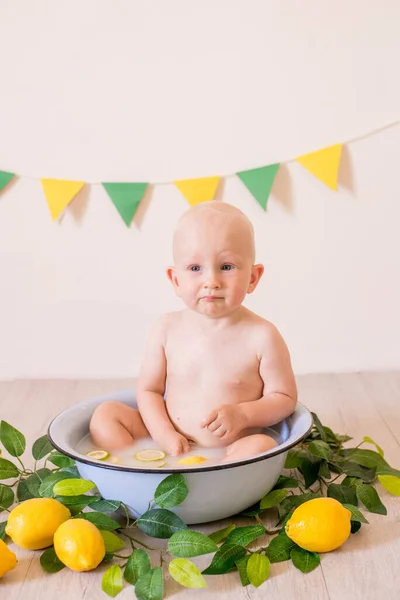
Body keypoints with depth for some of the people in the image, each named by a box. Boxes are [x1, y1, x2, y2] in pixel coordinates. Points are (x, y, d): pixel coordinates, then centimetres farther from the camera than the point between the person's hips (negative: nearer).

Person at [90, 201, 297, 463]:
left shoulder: (261, 336, -11)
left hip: (231, 451, -3)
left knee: (262, 445, -33)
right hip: (171, 446, 3)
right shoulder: (168, 329, -2)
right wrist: (163, 433, -11)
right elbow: (148, 389, 5)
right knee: (105, 414, -5)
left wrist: (242, 414, -20)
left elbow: (285, 397, -3)